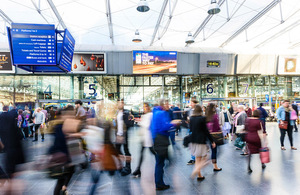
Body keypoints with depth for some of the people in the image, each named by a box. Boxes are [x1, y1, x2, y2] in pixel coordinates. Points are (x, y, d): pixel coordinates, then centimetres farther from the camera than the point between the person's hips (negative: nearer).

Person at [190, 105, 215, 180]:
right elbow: (206, 131, -10)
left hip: (193, 140, 6)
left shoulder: (191, 118, 3)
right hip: (201, 140, -6)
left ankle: (199, 175, 21)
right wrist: (212, 141, -3)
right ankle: (196, 170, -14)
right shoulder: (202, 118, -12)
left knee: (197, 159, 15)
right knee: (204, 158, 5)